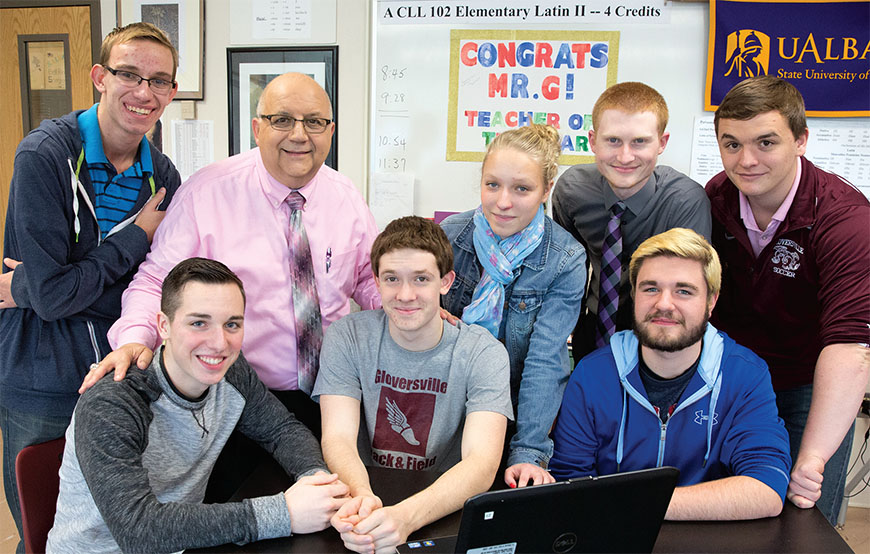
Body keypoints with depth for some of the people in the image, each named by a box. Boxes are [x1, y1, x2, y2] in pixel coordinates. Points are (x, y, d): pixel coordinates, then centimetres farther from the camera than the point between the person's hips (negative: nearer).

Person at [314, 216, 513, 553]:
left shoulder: (483, 353, -8)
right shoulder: (347, 337, -4)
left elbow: (482, 462, -19)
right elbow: (338, 437, -12)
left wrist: (406, 515, -37)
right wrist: (363, 498, -34)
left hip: (446, 512, 0)